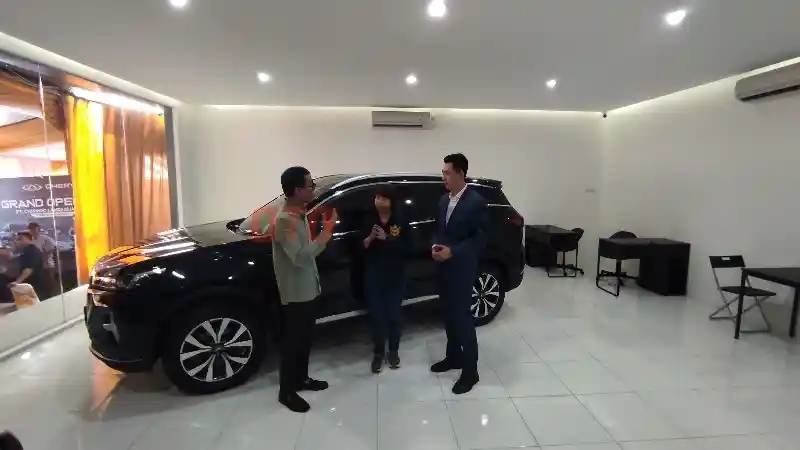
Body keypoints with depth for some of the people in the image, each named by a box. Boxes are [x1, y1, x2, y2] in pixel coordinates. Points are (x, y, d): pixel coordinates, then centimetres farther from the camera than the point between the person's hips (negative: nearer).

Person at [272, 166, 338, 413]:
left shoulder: (300, 214, 7)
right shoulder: (284, 220, -23)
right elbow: (299, 256, -32)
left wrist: (325, 231, 1)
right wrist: (326, 232, -29)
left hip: (308, 289, 9)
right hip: (295, 293, -9)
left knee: (305, 338, 20)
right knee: (293, 341, 5)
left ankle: (301, 378, 38)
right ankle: (287, 392, 22)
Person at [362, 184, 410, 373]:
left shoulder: (401, 222, -3)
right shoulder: (369, 221, 2)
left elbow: (404, 248, -10)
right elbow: (360, 248, 1)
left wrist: (386, 238, -21)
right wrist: (370, 238, -18)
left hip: (395, 276, -1)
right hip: (374, 276, 1)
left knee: (393, 315, 8)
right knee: (377, 315, 6)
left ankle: (393, 351, 26)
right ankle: (378, 353, 22)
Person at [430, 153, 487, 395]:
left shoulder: (476, 202, -13)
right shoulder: (444, 200, 9)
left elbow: (479, 239, -15)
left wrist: (452, 251, -21)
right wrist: (435, 246, -4)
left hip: (462, 269, -7)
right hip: (444, 267, 7)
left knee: (463, 317, 0)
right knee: (449, 315, 17)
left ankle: (470, 370, 15)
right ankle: (453, 357, 35)